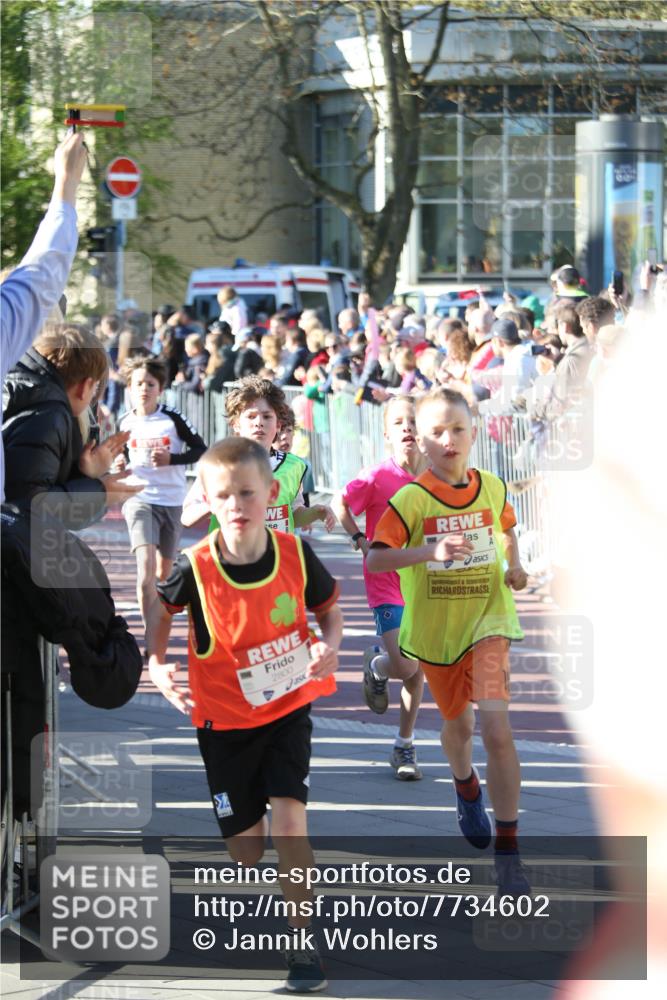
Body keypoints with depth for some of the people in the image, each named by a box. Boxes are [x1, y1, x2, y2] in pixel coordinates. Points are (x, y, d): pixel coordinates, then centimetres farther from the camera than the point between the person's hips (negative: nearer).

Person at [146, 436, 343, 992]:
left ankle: (301, 941, -5)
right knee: (246, 846, 6)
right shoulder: (196, 568, -18)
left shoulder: (295, 555, -14)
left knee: (288, 815, -16)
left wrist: (330, 646, -15)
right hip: (224, 717, 0)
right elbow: (163, 608, 3)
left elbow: (328, 606, 4)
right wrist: (157, 664, -11)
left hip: (288, 708, 0)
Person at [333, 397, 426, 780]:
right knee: (405, 666, -16)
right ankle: (376, 666, 21)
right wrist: (362, 541, -12)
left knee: (419, 668, 8)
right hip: (386, 584, -4)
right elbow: (341, 505, -3)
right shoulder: (376, 478, -12)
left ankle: (405, 746, 21)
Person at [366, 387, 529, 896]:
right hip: (436, 627, 0)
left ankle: (508, 850, -11)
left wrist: (514, 566, 2)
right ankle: (466, 786, 57)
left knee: (497, 729, -17)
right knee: (459, 725, 20)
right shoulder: (411, 499, -12)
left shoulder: (492, 488, -1)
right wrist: (431, 552, -33)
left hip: (487, 620, 0)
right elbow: (375, 558, -20)